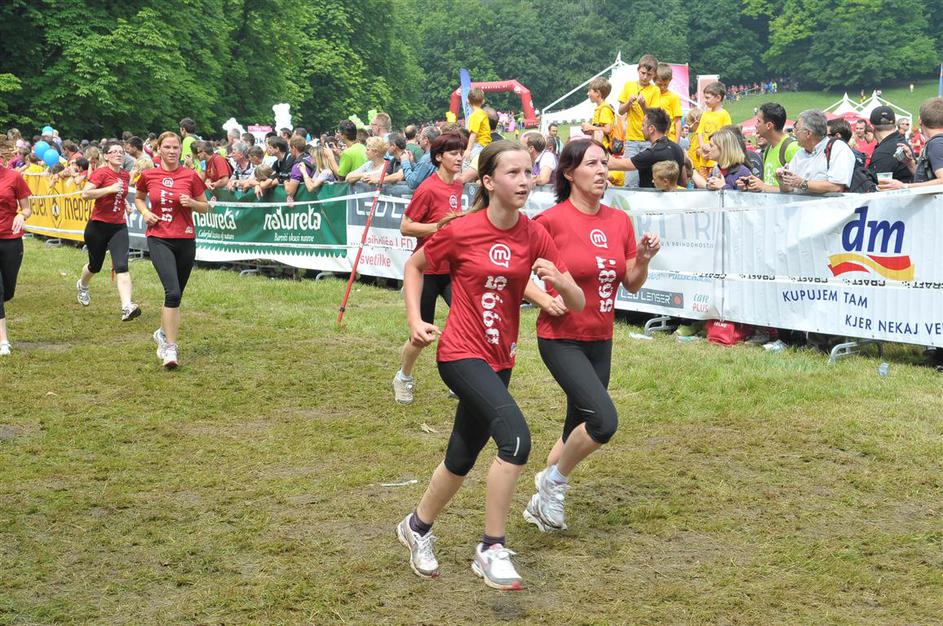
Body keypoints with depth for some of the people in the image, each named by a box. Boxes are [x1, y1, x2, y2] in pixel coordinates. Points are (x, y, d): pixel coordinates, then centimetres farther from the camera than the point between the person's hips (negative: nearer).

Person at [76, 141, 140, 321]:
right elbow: (85, 193, -23)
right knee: (95, 265, 15)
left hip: (119, 227, 3)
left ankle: (127, 307, -27)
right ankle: (82, 286, 50)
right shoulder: (101, 173, -11)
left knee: (121, 266, -15)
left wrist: (124, 202, 11)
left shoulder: (126, 175, 8)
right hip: (98, 225, -3)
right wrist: (110, 189, -26)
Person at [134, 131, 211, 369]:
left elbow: (205, 207, 8)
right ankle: (170, 347, -15)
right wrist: (145, 212, 1)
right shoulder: (148, 175, 2)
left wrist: (192, 203, -13)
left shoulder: (190, 176, 0)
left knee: (176, 295, 12)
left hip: (185, 240, 2)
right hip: (159, 239, -2)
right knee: (173, 292, -19)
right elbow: (138, 198, 21)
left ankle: (163, 333, 38)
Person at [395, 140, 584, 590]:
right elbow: (414, 266, 5)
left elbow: (577, 304, -3)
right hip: (461, 354, -6)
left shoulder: (535, 236, -3)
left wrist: (559, 281, -24)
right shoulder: (461, 231, -13)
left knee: (461, 460, 17)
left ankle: (417, 527, 44)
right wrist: (415, 320, -5)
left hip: (500, 359, 6)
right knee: (516, 437, -25)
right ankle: (492, 550, -13)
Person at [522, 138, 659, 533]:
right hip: (561, 338, -6)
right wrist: (545, 300, -19)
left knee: (578, 429, 13)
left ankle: (542, 502, 32)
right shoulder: (552, 220, -14)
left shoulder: (619, 221, 4)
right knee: (604, 420, -20)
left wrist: (643, 259, -8)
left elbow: (632, 284, 11)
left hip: (600, 340, 7)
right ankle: (554, 481, 5)